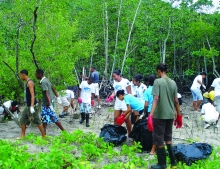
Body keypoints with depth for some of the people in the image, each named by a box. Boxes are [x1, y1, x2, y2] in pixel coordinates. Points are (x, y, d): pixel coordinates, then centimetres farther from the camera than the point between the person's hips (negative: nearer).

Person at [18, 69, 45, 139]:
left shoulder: (30, 82, -16)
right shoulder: (27, 82, 14)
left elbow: (32, 95, -22)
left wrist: (32, 106, -28)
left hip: (31, 105, -10)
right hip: (28, 105, 10)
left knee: (37, 121, -5)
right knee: (22, 119, 13)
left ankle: (44, 136, 2)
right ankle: (23, 135, 21)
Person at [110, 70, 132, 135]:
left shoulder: (125, 81, -12)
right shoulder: (115, 82, 8)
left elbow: (129, 93, -11)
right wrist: (111, 96, -3)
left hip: (125, 102, -6)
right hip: (117, 102, 7)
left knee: (126, 119, 1)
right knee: (116, 118, 6)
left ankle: (129, 134, 13)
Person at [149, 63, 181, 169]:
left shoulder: (157, 81, -9)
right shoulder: (173, 83, 6)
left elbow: (156, 99, -20)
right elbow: (176, 101, 8)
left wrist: (151, 114, -25)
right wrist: (179, 115, 16)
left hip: (159, 115, -6)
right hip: (170, 115, 6)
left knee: (159, 139, 5)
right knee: (168, 138, 21)